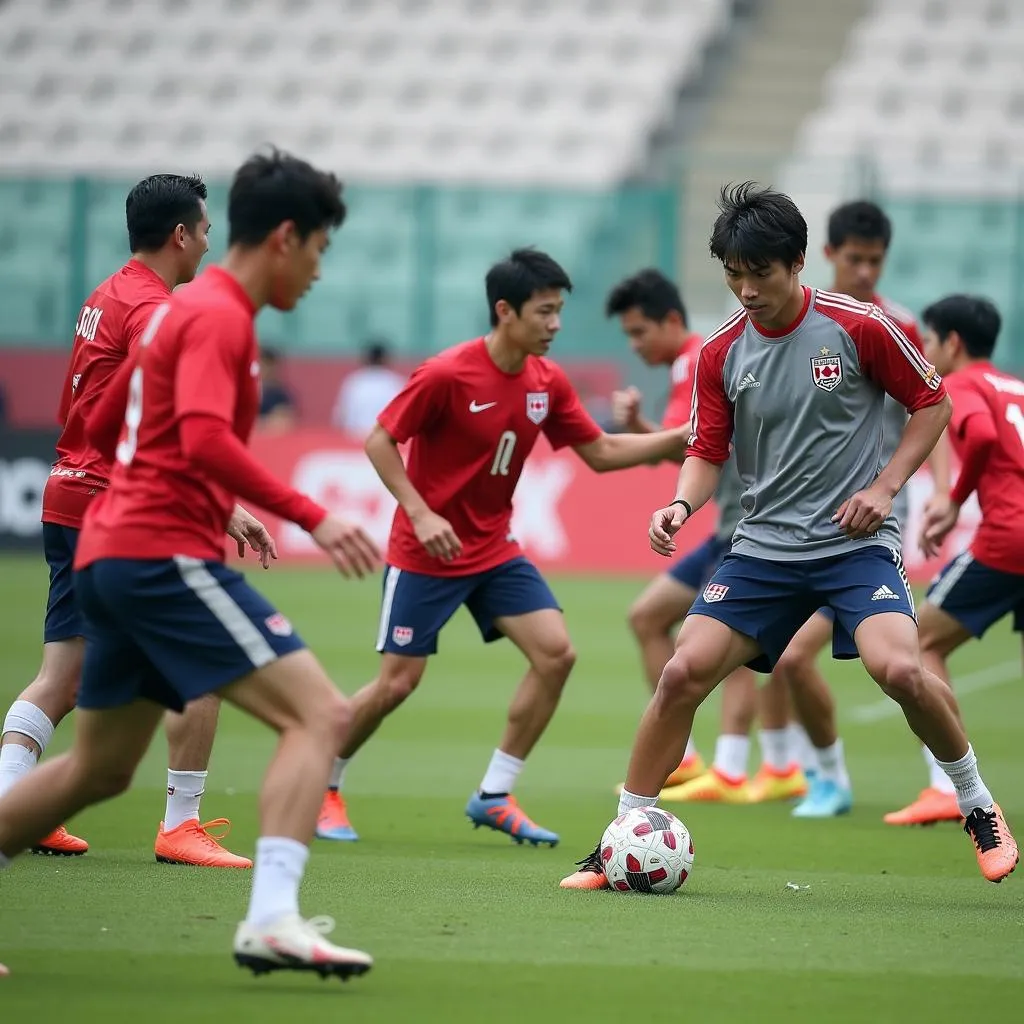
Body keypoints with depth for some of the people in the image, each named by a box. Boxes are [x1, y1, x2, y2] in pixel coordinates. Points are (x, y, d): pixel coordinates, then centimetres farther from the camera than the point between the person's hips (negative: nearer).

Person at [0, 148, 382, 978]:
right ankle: (273, 919, -26)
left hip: (112, 557, 10)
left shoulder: (183, 309, 19)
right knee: (320, 715, -15)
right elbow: (205, 439, -26)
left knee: (101, 768, 20)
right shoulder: (219, 317, -11)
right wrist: (310, 516, -27)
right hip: (167, 556, -10)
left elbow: (101, 427, 27)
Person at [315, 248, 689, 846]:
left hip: (495, 550, 6)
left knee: (556, 653, -9)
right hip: (427, 551, -6)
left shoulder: (547, 381, -1)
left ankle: (495, 796, 2)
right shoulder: (447, 375, -20)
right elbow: (380, 443, -14)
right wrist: (421, 514, -23)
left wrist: (684, 437, -4)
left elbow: (602, 453, 5)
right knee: (398, 681, -5)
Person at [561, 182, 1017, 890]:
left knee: (899, 669, -27)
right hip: (765, 546, 4)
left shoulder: (858, 327, -8)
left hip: (857, 541, -4)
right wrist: (682, 504, -14)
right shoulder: (721, 353, 1)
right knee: (685, 672, -10)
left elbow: (933, 403, 3)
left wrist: (885, 486, -8)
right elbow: (708, 453, 7)